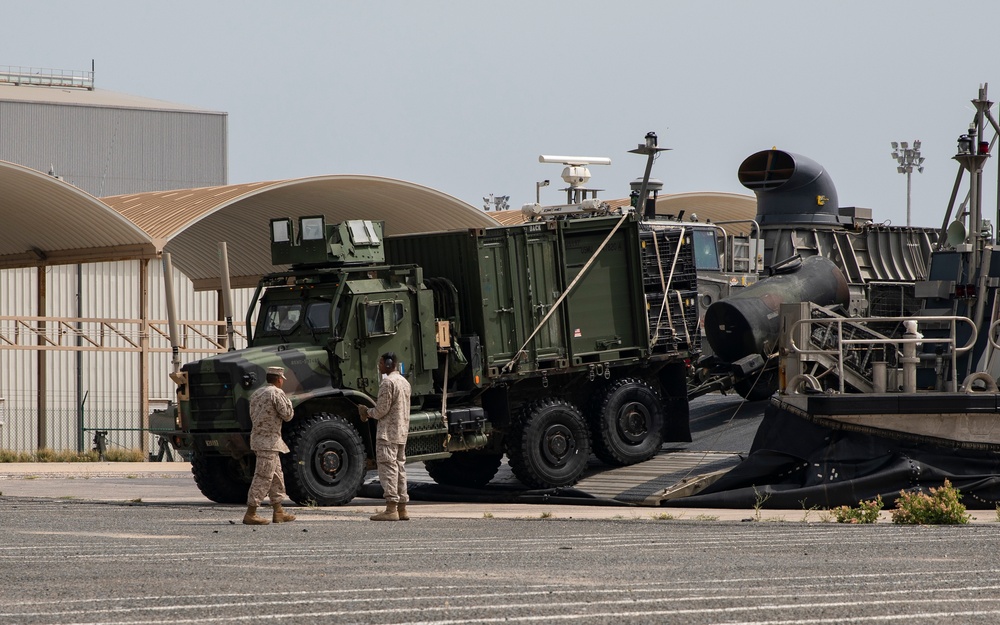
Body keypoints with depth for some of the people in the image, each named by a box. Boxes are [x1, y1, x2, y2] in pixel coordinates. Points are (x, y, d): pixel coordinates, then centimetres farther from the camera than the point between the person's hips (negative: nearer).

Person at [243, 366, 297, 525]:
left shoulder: (256, 394, 15)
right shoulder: (276, 393, -12)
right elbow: (287, 415, -11)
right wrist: (288, 401, 6)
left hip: (257, 437, 10)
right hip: (269, 440, -10)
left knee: (276, 476, 16)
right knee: (263, 478, -9)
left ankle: (278, 512, 19)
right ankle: (250, 514, -11)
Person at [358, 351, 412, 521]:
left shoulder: (387, 382, -14)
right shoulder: (404, 382, 17)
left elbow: (381, 410, -17)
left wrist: (367, 412, 2)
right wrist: (372, 411, 17)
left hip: (388, 433, -9)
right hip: (402, 432, 9)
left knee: (388, 468, -9)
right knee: (399, 467, 12)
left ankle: (391, 508, -14)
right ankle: (402, 508, 13)